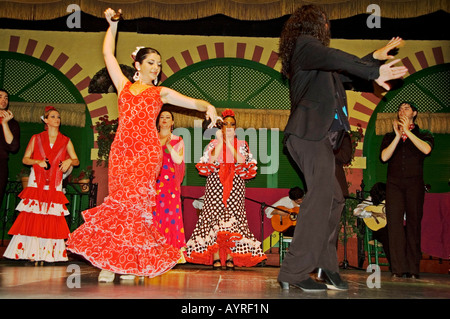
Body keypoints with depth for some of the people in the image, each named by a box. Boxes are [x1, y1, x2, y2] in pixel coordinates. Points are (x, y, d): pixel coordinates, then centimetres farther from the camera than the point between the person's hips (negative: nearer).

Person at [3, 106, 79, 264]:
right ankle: (32, 252, -1)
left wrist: (69, 161, -14)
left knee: (52, 219, -4)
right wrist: (38, 162, -10)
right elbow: (25, 159, 9)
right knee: (33, 217, -7)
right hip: (36, 183, -1)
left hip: (54, 185, 1)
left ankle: (48, 253, -1)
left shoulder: (66, 141, 12)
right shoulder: (36, 138, 11)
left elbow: (76, 160, 8)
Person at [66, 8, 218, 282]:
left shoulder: (161, 92, 15)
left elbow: (192, 102, 7)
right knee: (124, 200, -4)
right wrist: (113, 24, 19)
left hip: (147, 151, -2)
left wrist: (207, 106, -13)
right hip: (122, 149, 2)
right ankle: (112, 260, 2)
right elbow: (108, 54, 21)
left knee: (131, 199, -10)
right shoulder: (124, 85, 19)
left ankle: (126, 261, -1)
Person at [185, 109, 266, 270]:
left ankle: (230, 257, -1)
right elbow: (210, 162, -7)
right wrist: (220, 142, -7)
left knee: (233, 217, -5)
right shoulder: (213, 144, 10)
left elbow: (242, 161, -8)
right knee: (215, 216, -7)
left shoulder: (242, 144, 11)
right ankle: (215, 257, -4)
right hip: (216, 185, 0)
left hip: (235, 186, 1)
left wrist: (229, 143, -8)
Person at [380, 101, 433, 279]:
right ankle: (398, 269, -9)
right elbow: (384, 157, 1)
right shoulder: (390, 136, 19)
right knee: (394, 222, -10)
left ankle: (413, 269, 1)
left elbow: (426, 149, -10)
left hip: (414, 183, -1)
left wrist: (407, 131, -7)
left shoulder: (423, 134, 14)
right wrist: (398, 135, -5)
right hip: (394, 183, 1)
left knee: (413, 223, -3)